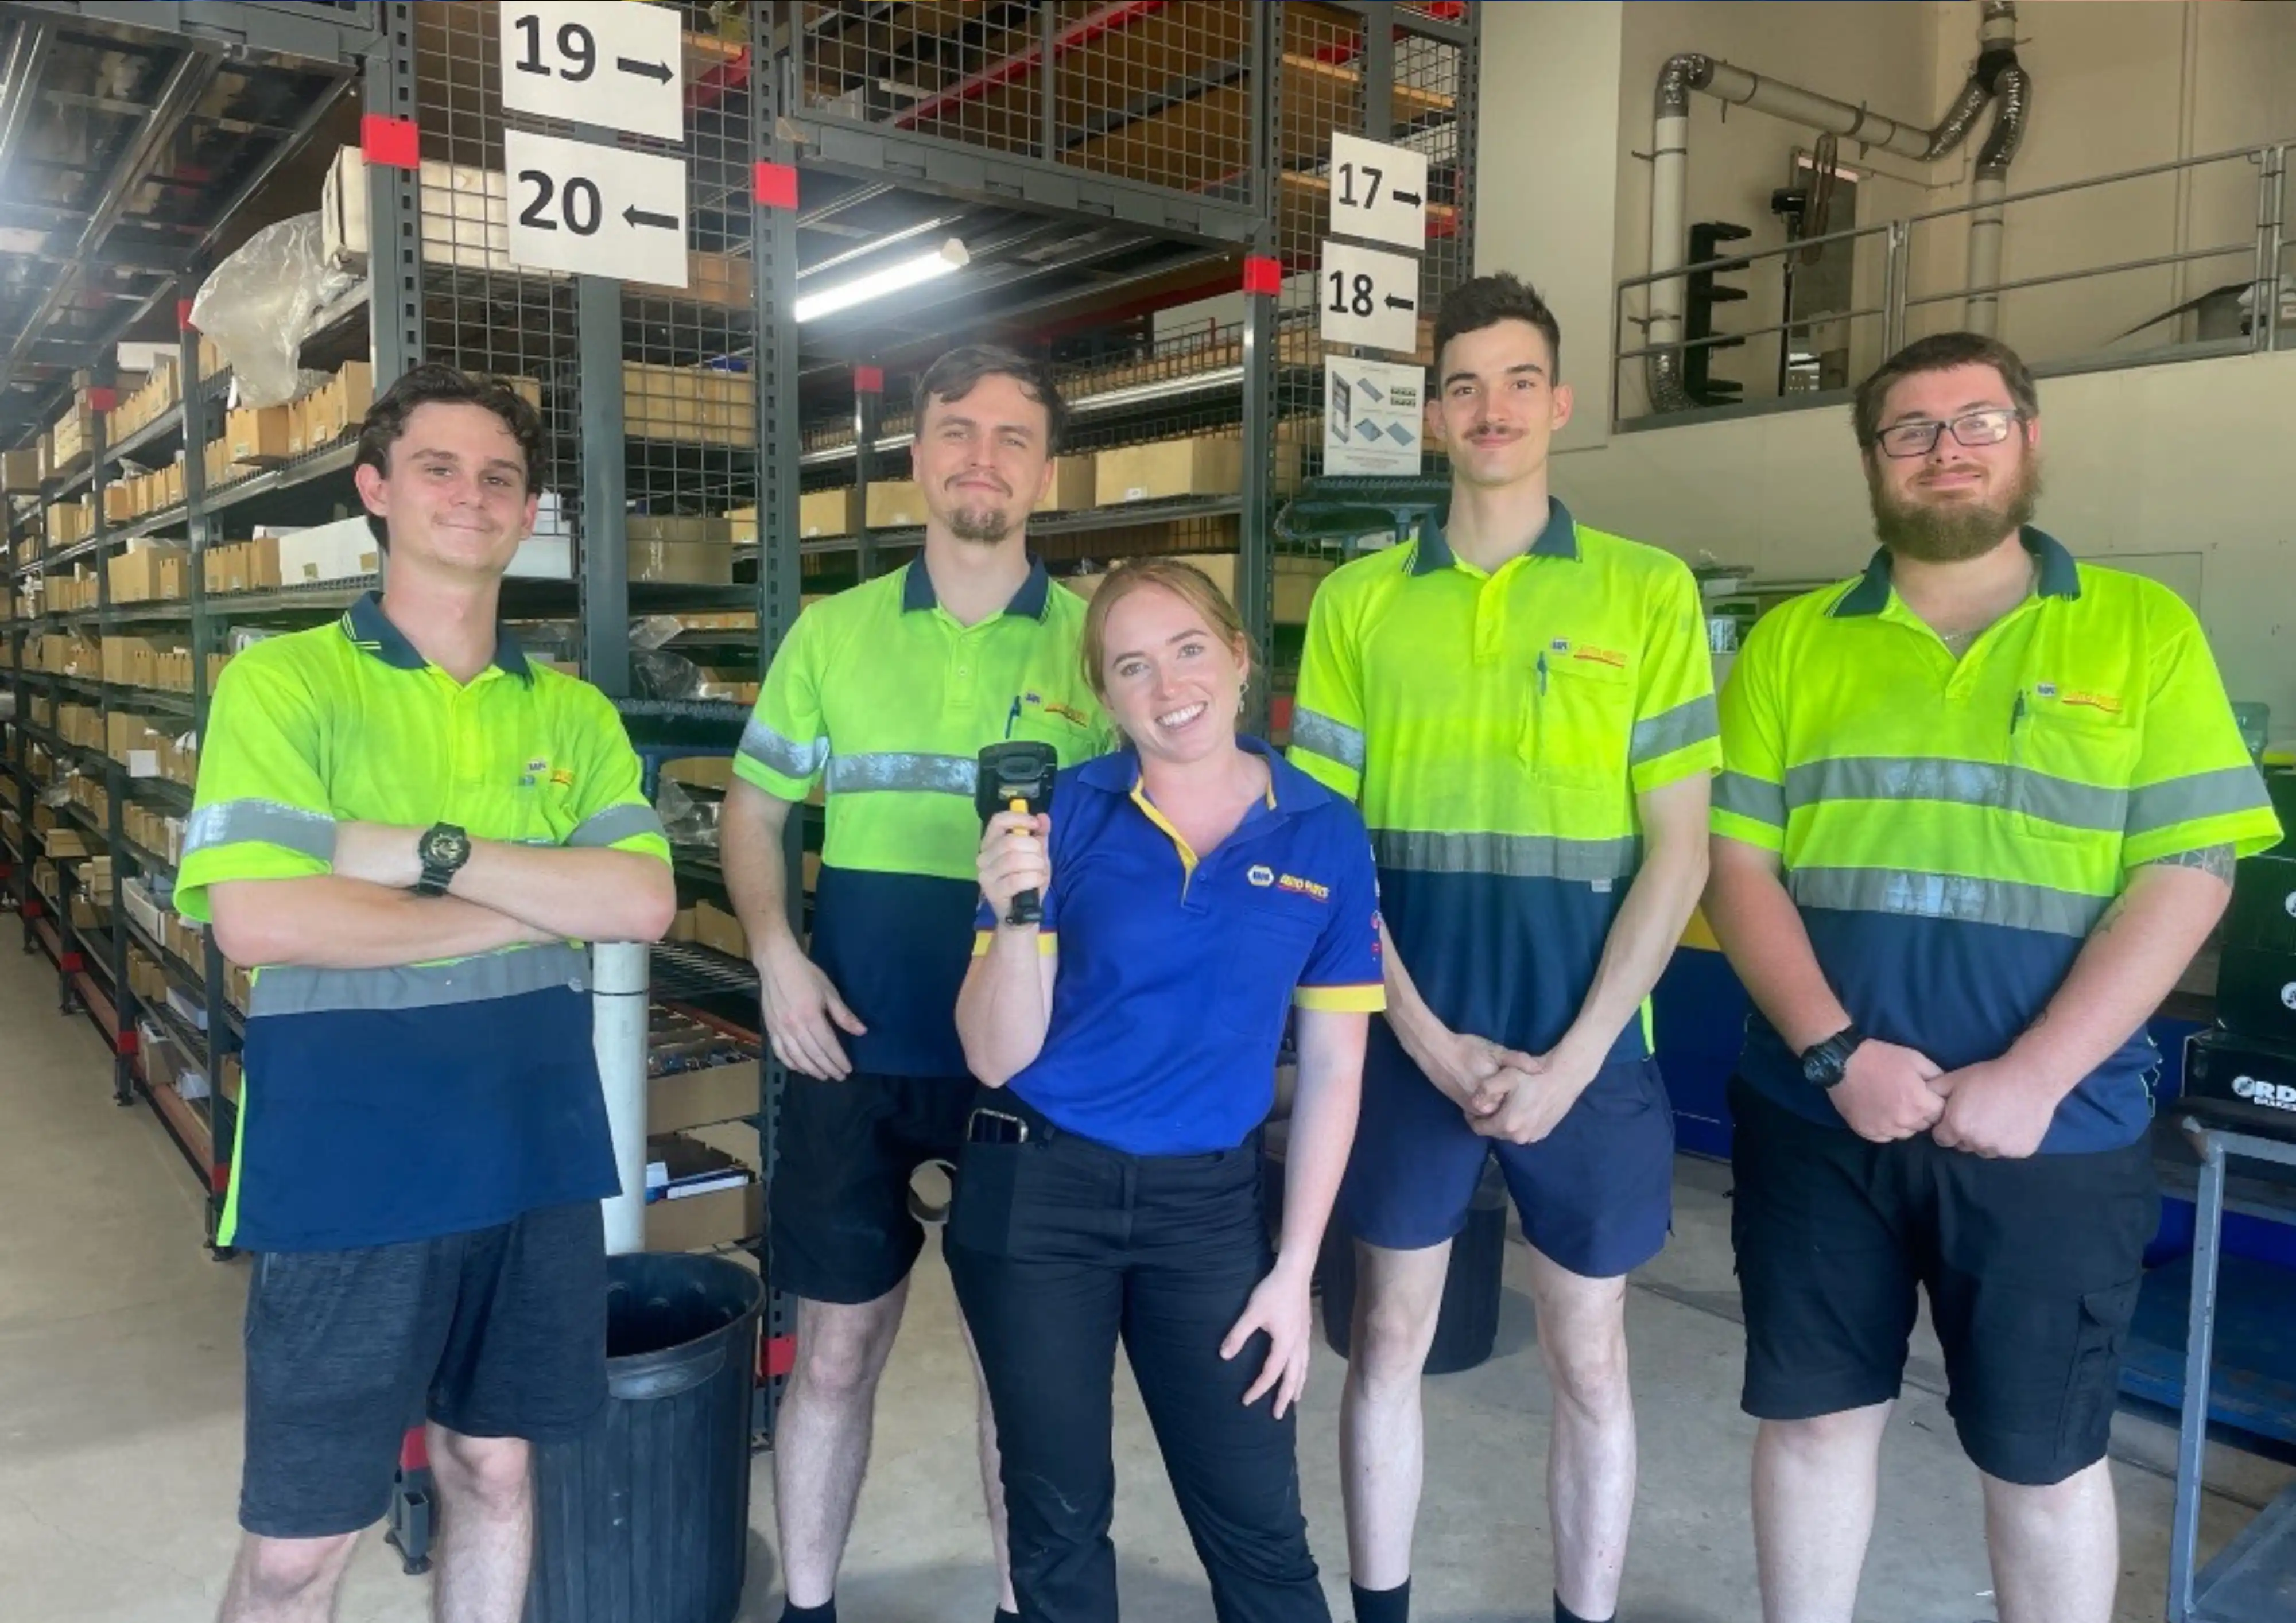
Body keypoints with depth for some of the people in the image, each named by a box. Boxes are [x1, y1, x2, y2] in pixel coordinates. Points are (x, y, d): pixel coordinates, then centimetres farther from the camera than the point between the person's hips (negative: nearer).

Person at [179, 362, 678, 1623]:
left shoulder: (573, 712, 7)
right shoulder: (282, 681, -5)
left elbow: (645, 903, -6)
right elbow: (259, 921, -19)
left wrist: (433, 852, -17)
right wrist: (548, 898, -13)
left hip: (535, 1159, 4)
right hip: (341, 1172, -4)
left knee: (491, 1470, 19)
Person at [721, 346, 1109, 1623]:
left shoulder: (1099, 643, -1)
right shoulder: (832, 633, 4)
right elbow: (755, 810, 11)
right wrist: (776, 955, -5)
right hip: (859, 1052, 1)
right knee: (837, 1352, 12)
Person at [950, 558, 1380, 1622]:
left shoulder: (1325, 835, -4)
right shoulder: (1060, 814, -8)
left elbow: (1331, 1067, 1)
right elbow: (995, 1058, -8)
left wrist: (1295, 1271, 0)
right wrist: (1017, 915, -26)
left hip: (1208, 1204, 1)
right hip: (1036, 1195, 0)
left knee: (1259, 1530, 5)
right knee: (1058, 1518, 14)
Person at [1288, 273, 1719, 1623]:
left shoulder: (1649, 590, -1)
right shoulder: (1357, 601, 3)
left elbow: (1679, 851, -3)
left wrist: (1571, 1059, -10)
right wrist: (1431, 1040, -7)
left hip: (1588, 1045, -1)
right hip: (1407, 1040, 1)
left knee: (1588, 1359, 12)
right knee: (1389, 1339, 13)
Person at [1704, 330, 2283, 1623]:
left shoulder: (2145, 632, 1)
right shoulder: (1790, 645, 5)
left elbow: (2187, 877, -6)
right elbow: (1737, 865, 0)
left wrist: (2030, 1080, -15)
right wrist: (1838, 1053, -13)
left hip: (2055, 1130, -1)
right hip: (1817, 1118, 1)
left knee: (2044, 1455, 13)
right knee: (1814, 1416, 13)